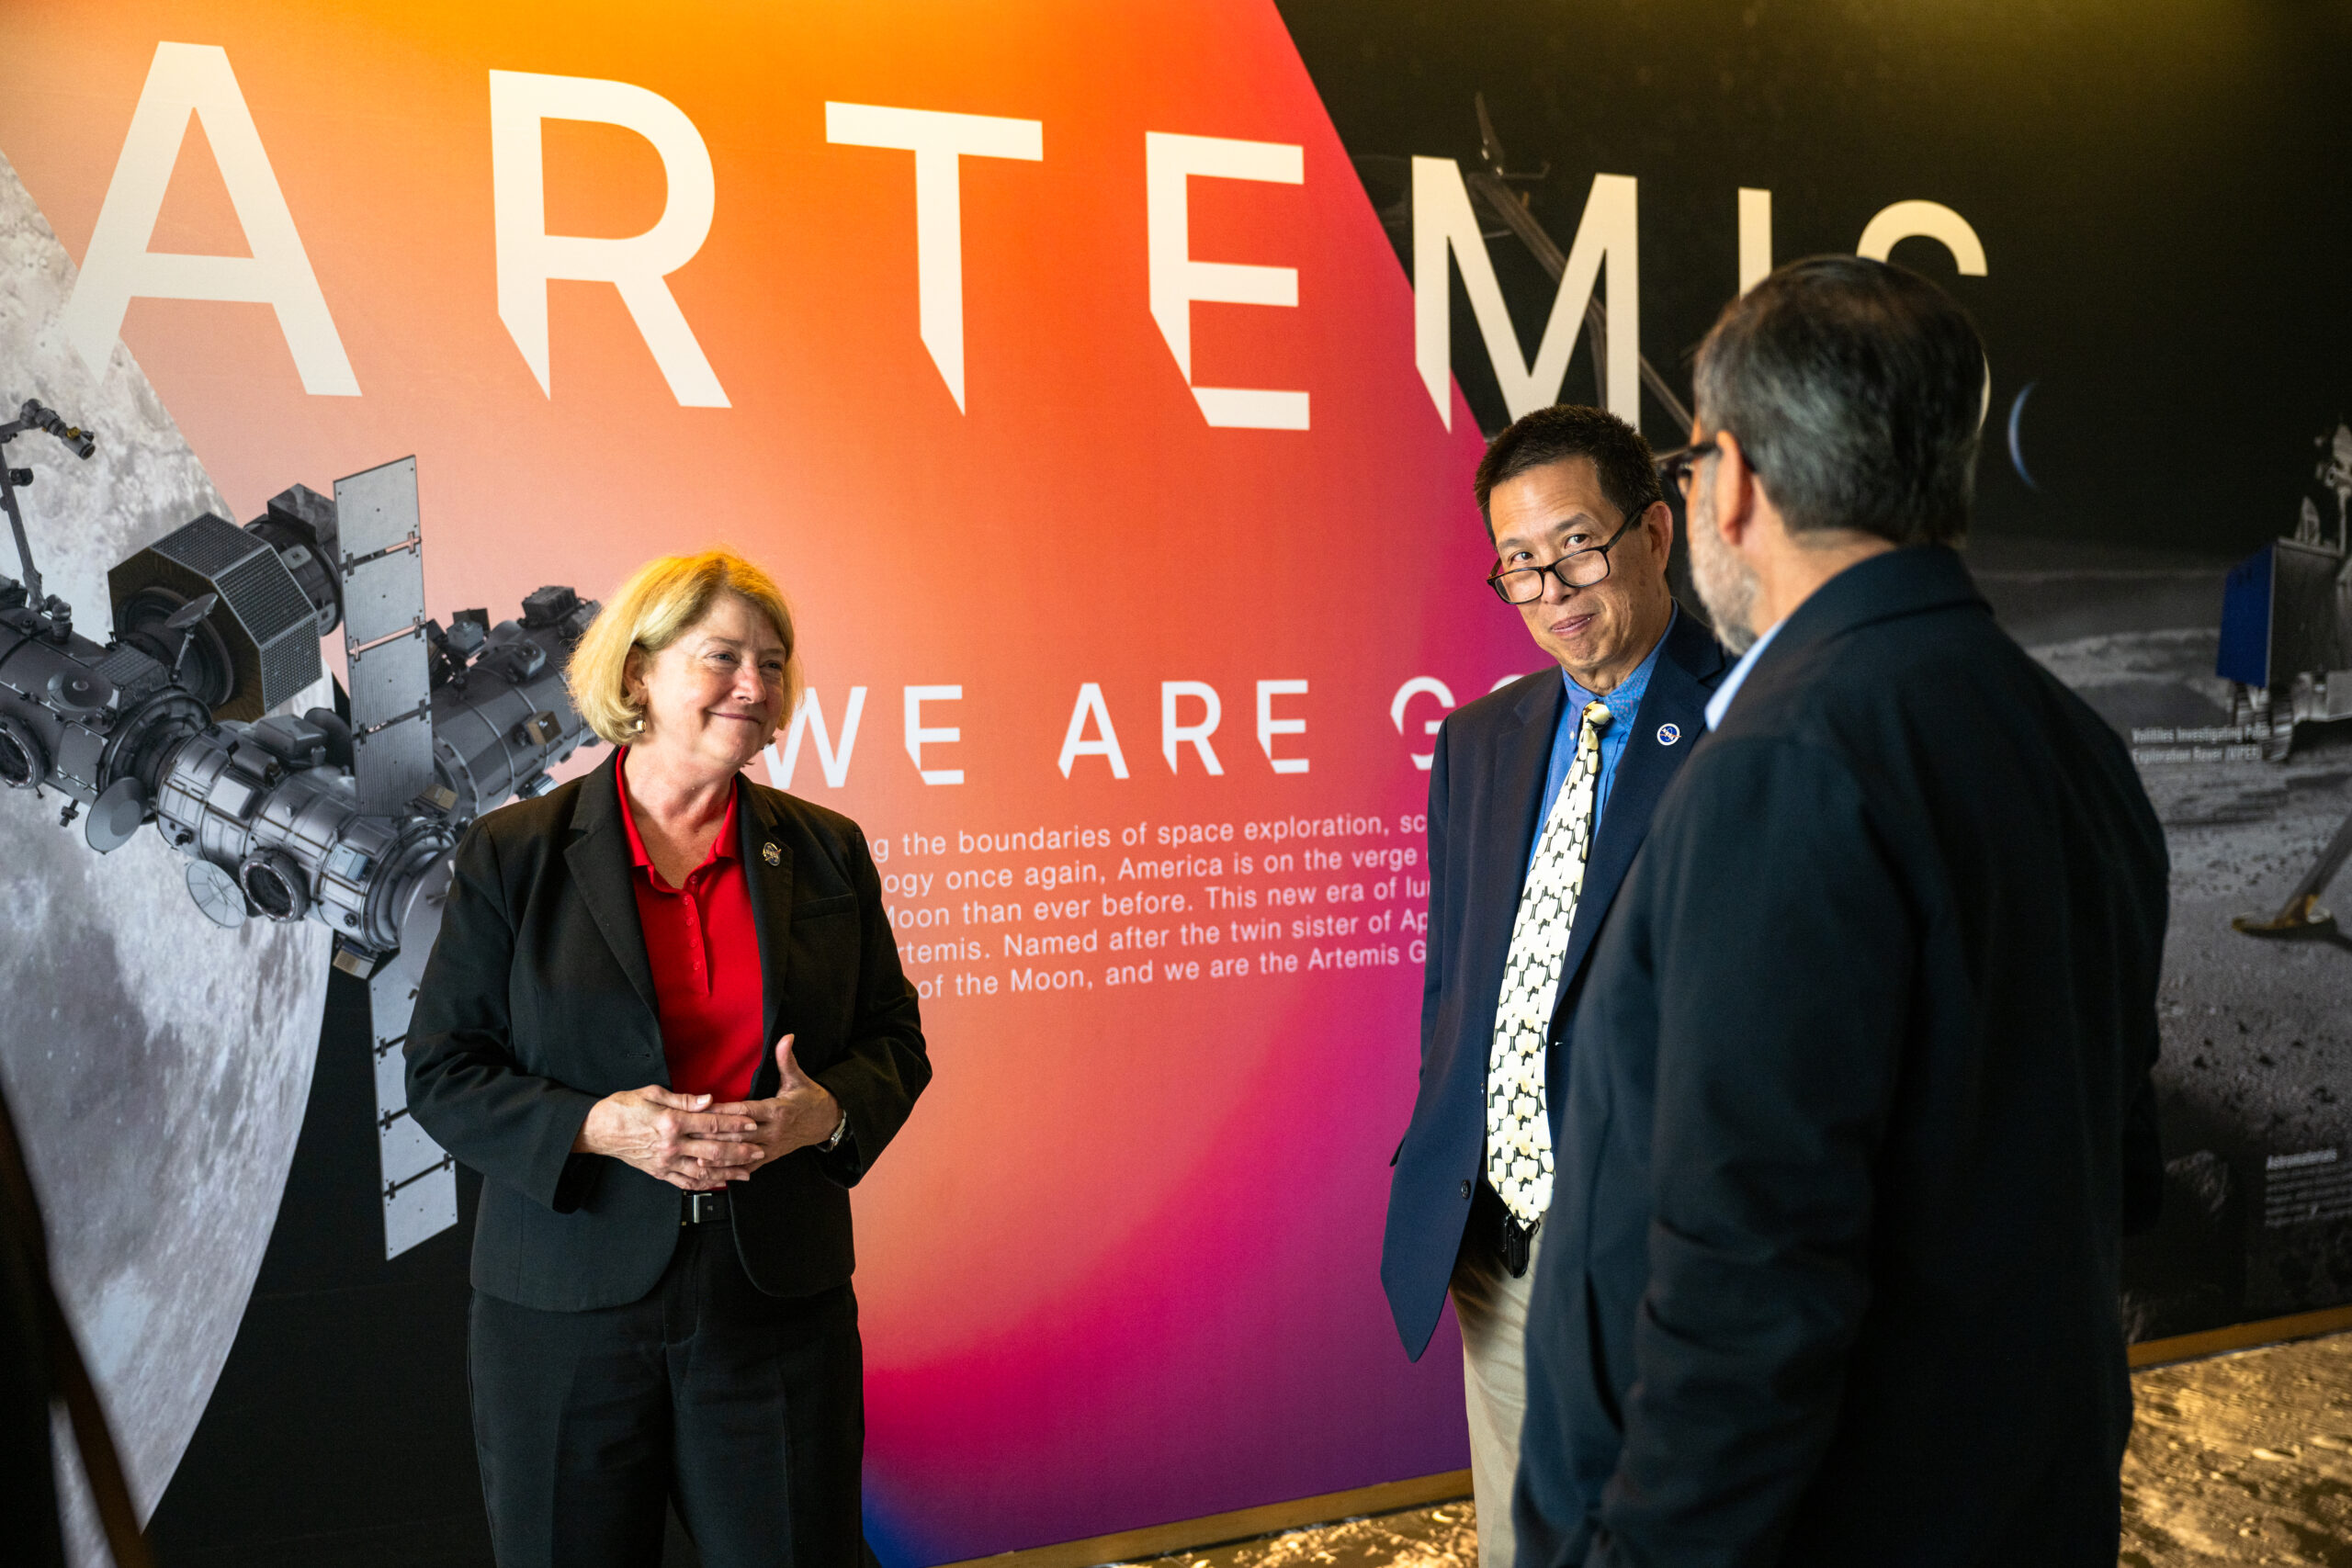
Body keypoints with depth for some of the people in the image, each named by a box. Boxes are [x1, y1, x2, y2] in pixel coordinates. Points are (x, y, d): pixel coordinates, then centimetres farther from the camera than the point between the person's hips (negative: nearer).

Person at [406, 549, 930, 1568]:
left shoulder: (826, 853, 5)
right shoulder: (513, 854, -1)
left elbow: (895, 1045, 9)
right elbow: (442, 1073, -1)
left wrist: (827, 1111, -12)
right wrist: (596, 1127, -17)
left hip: (778, 1305, 2)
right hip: (565, 1318, -1)